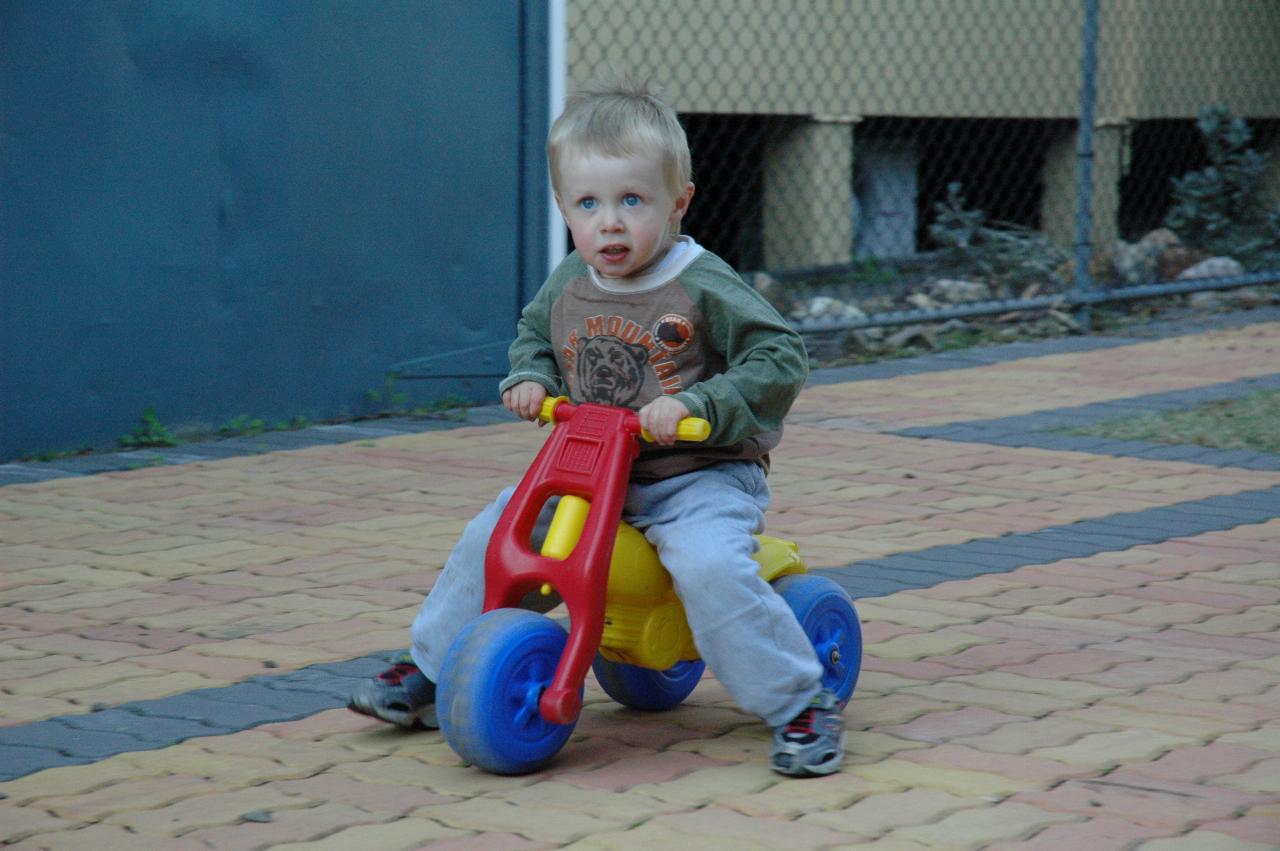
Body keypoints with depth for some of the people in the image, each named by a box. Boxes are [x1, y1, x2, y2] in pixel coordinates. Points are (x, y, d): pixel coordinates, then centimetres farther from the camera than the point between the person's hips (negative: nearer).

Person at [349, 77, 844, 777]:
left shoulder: (704, 287, -15)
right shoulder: (568, 284, 3)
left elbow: (779, 359, -17)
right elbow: (534, 334, 24)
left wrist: (694, 404, -27)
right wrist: (529, 378, 2)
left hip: (699, 476, -6)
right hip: (591, 471, 6)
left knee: (709, 566, -33)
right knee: (493, 536, -2)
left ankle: (801, 704, -19)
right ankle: (430, 671, 17)